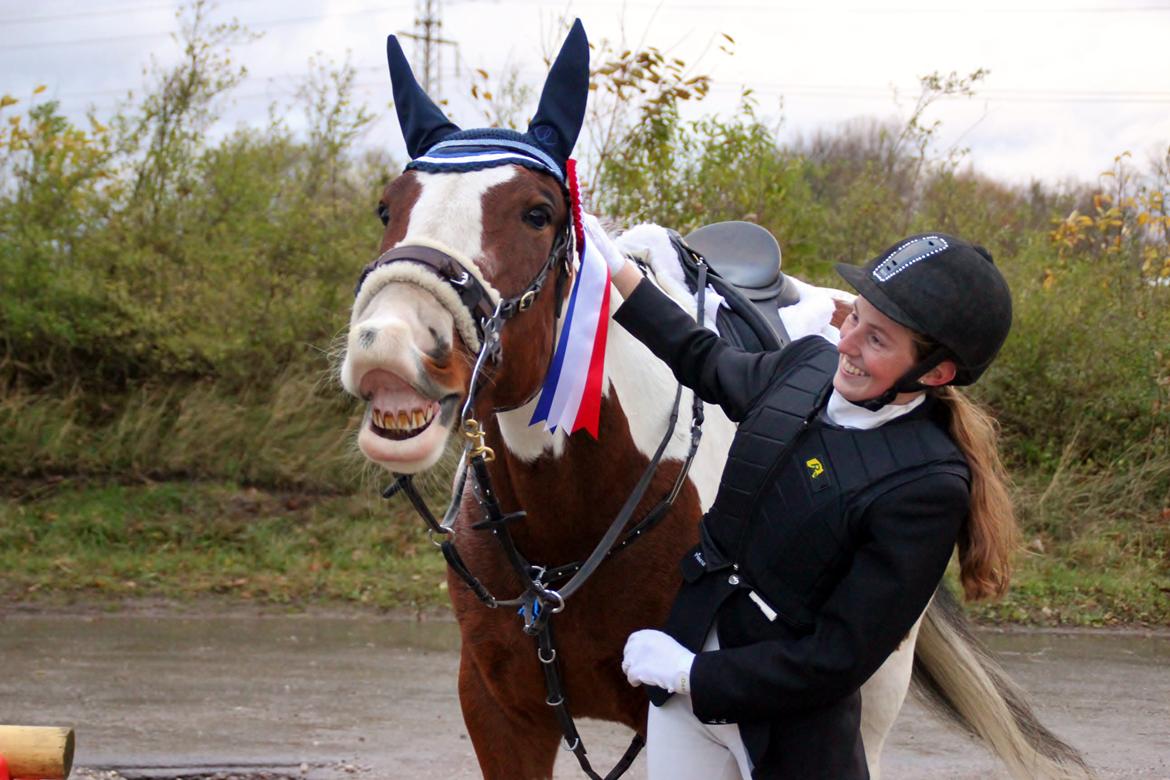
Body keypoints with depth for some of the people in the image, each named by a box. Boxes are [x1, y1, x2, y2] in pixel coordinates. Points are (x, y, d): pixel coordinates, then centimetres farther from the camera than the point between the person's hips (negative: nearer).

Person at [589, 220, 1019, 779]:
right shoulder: (810, 366, -4)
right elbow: (707, 364, 21)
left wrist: (692, 673, -15)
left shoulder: (927, 485, -23)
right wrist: (616, 266, 23)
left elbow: (837, 660, -21)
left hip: (791, 732, -6)